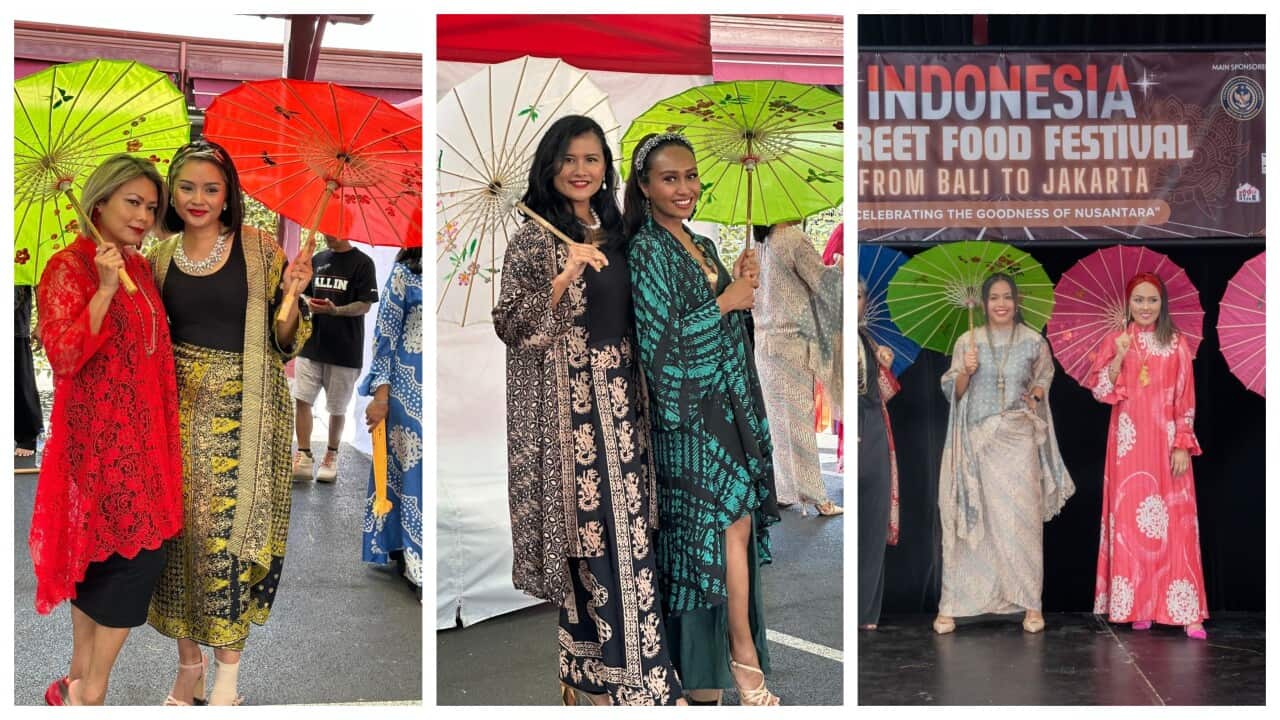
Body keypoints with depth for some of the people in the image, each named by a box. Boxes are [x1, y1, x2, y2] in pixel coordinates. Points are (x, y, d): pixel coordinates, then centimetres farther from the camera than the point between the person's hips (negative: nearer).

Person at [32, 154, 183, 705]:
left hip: (142, 432, 8)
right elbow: (64, 356, -20)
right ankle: (90, 694, 5)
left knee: (99, 555, 13)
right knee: (139, 549, -7)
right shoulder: (69, 267, -11)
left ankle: (79, 683, 23)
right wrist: (105, 289, -26)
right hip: (100, 435, -8)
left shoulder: (139, 266, 12)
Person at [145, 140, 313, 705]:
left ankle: (227, 668, 14)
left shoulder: (259, 250, -3)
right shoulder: (160, 258, 8)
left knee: (231, 529, -3)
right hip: (178, 408, 3)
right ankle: (188, 659, 23)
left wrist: (292, 294, -19)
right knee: (179, 527, 6)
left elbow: (285, 342, -2)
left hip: (242, 410, -3)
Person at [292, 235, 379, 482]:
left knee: (337, 407, 6)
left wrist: (335, 310, -25)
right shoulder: (318, 260, 11)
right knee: (302, 399, -4)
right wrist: (309, 304, -6)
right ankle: (304, 458, 3)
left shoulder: (362, 263, -6)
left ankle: (331, 458, 22)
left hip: (344, 349, -4)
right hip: (311, 343, 4)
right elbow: (306, 293, 18)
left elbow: (365, 305, -9)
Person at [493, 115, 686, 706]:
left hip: (619, 393, 6)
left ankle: (589, 664, 22)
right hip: (570, 401, -6)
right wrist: (562, 280, -24)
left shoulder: (615, 231, 12)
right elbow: (510, 326, -12)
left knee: (624, 523, 8)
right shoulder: (533, 239, -6)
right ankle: (635, 677, 3)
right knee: (595, 529, -5)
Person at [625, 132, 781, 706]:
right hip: (689, 410, -8)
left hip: (726, 403, 8)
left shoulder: (702, 246, 14)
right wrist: (726, 300, -13)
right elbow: (658, 340, -18)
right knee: (733, 521, -7)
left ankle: (711, 658, 20)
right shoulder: (646, 251, -11)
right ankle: (743, 653, 4)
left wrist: (741, 284, 2)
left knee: (724, 524, 10)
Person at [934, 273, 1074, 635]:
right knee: (971, 518, -1)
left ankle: (1030, 603, 8)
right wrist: (966, 372, -14)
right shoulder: (967, 342, 4)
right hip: (977, 439, 0)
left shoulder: (1034, 342, 5)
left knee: (1022, 517, -1)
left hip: (1018, 439, 0)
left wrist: (1036, 393, -2)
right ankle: (952, 603, 5)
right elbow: (952, 392, 5)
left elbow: (1043, 379, 19)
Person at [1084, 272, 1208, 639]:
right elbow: (1100, 392, 0)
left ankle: (1185, 611, -4)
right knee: (1130, 519, 1)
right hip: (1129, 444, 1)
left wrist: (1183, 445, -6)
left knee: (1174, 521, -5)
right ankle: (1138, 606, 9)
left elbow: (1186, 400, 1)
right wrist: (1119, 357, -13)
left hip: (1166, 443, -1)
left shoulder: (1176, 343, 4)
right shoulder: (1114, 341, 6)